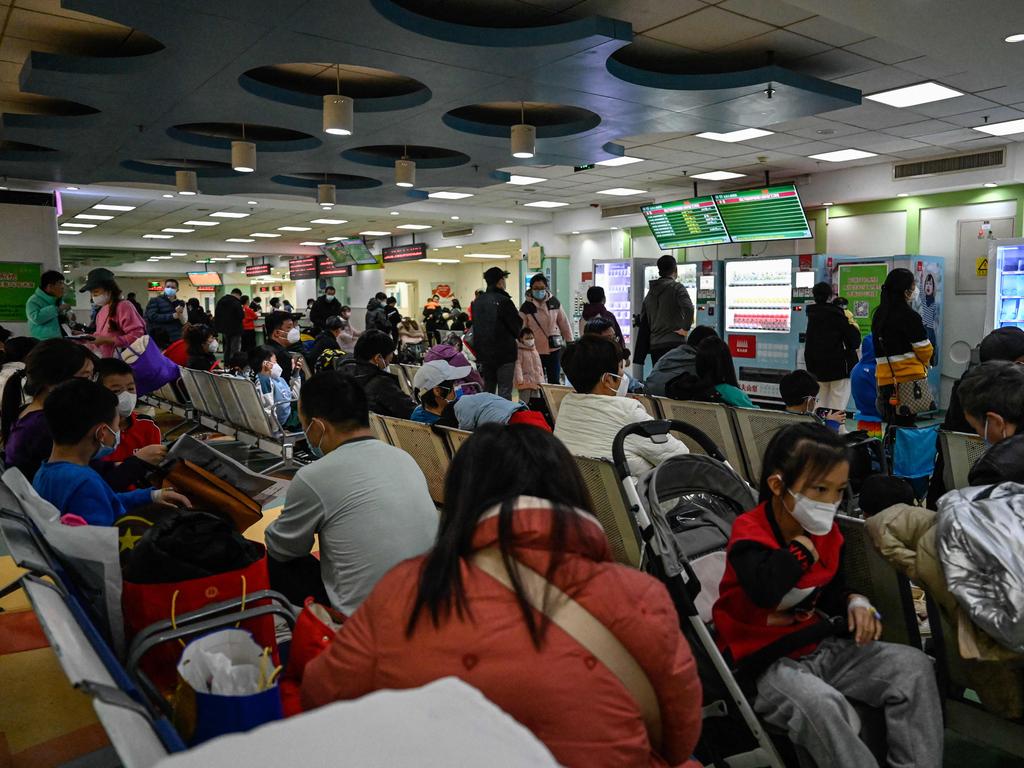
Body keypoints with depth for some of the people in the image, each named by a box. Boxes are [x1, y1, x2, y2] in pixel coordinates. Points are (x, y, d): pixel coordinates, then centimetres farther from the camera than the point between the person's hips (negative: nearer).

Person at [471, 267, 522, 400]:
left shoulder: (477, 301, 7)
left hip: (484, 353, 7)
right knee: (504, 390, -3)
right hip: (505, 353, -7)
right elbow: (517, 326, -10)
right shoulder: (503, 301, -14)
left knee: (487, 389, 16)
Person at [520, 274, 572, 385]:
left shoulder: (554, 303, 0)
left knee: (555, 381, 8)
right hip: (536, 351, -1)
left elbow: (564, 323, 6)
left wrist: (570, 342, 7)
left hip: (554, 349, 1)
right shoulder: (526, 307, -7)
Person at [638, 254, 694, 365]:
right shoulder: (677, 287, -4)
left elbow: (643, 323, 18)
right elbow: (688, 308, -23)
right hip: (675, 343, -6)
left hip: (654, 345, 6)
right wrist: (685, 329, -10)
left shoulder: (650, 292, 16)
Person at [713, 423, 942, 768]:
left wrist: (855, 603, -4)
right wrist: (802, 548, -23)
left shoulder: (827, 534, 4)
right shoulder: (749, 533, -19)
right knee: (821, 704, -37)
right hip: (766, 661, -7)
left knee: (913, 664, -3)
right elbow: (765, 589, -40)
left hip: (820, 647, 8)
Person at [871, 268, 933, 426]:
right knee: (906, 425, 0)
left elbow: (880, 347, 10)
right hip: (910, 377, -6)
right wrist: (923, 364, 14)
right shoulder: (909, 316, -11)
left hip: (885, 378, 6)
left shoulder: (878, 314, 9)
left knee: (892, 425, 13)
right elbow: (924, 349, -6)